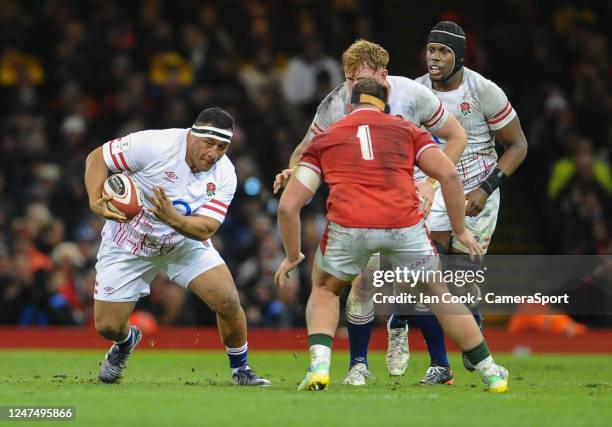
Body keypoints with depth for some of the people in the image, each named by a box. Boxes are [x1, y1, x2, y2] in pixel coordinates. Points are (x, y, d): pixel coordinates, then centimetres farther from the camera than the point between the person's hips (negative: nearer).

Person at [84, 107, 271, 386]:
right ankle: (126, 341, 36)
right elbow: (97, 158, -18)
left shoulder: (224, 176, -16)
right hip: (128, 245, -2)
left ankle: (241, 370, 10)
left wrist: (173, 218, -42)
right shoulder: (155, 145, -27)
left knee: (228, 301, -16)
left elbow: (205, 229, -22)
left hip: (185, 243, 2)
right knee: (107, 326, -4)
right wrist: (95, 201, -34)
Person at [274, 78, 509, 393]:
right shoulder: (407, 130, 24)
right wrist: (460, 229, 17)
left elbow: (288, 205, 18)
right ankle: (490, 373, 27)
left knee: (324, 291, 28)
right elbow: (448, 174, 10)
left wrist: (292, 257, 28)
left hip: (348, 225, 0)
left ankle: (319, 366, 6)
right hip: (404, 223, 0)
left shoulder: (324, 139, 24)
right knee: (438, 292, 23)